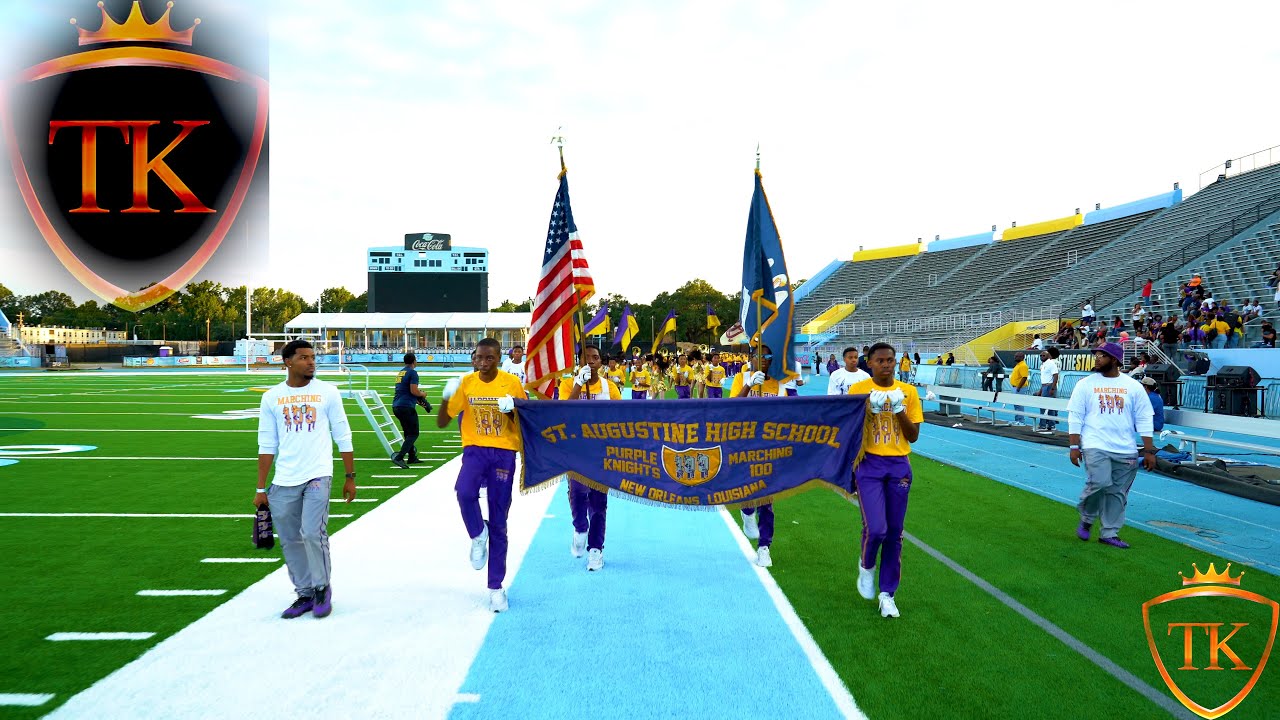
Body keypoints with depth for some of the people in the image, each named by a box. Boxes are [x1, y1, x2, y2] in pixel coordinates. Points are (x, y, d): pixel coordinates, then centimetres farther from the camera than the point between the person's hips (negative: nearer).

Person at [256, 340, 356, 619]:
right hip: (284, 481, 3)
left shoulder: (327, 392, 1)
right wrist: (261, 489, 6)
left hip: (318, 476, -3)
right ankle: (305, 595, 24)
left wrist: (350, 477, 4)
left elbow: (343, 437, 5)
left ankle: (322, 588, 8)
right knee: (291, 541, 8)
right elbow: (267, 445, 8)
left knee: (312, 533, -14)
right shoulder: (272, 397, 5)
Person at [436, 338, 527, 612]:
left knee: (499, 524, 5)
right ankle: (478, 537, -1)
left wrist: (512, 410, -18)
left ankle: (496, 587, 17)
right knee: (465, 492, -33)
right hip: (474, 450, 1)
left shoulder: (512, 383, -3)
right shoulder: (466, 383, 1)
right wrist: (447, 397, -16)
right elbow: (441, 422, 2)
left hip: (503, 453, 0)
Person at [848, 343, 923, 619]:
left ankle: (887, 593, 20)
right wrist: (869, 409, -15)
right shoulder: (858, 390, -2)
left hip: (899, 465, 3)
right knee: (876, 528, -13)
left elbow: (913, 436, 4)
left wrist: (899, 411, -10)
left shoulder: (908, 392, 4)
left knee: (895, 532, 5)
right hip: (869, 464, -3)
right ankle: (866, 566, 21)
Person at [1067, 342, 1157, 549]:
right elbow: (1075, 416, 3)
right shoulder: (1085, 384, 4)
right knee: (1099, 483, -19)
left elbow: (1144, 419, 8)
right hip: (1095, 446, -2)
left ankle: (1109, 533, 18)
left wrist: (1149, 450, 3)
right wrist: (1074, 446, -3)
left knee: (1118, 492, 4)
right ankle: (1086, 519, 7)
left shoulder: (1133, 386, 7)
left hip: (1126, 451, 2)